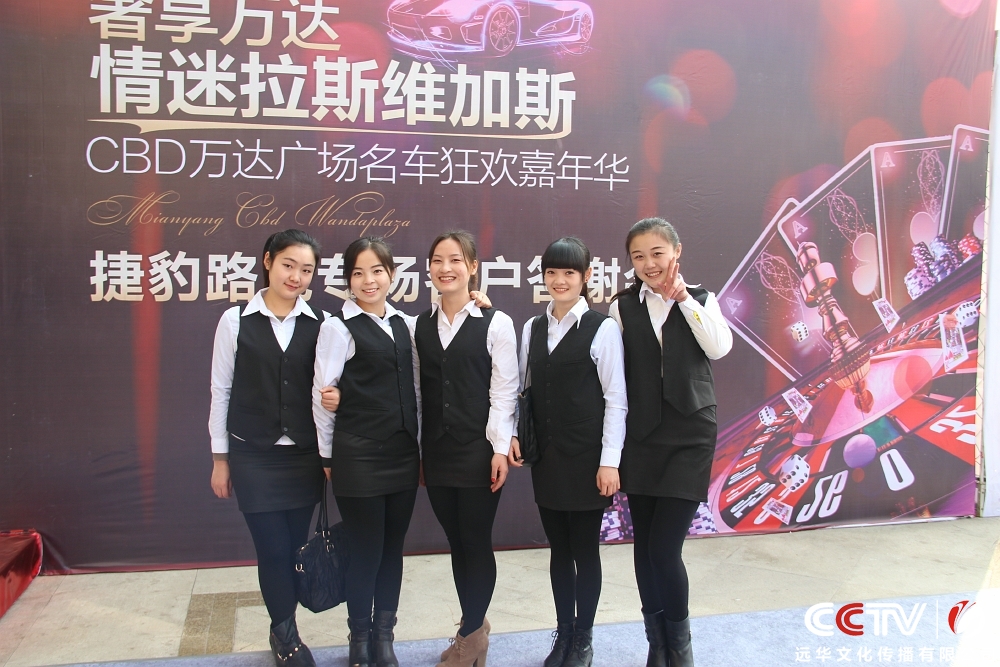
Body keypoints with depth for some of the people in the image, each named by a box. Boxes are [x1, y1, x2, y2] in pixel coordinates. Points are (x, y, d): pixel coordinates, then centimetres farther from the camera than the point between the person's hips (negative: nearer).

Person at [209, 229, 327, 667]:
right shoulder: (236, 320, -3)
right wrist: (220, 458, 3)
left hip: (305, 456, 1)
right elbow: (221, 390, 1)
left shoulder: (321, 324, -1)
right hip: (254, 456, -1)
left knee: (294, 547, 8)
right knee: (273, 550, 1)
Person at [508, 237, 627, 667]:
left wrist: (610, 461, -12)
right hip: (545, 457, 4)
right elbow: (520, 388, 11)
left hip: (586, 458, -4)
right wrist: (511, 435, -2)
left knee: (585, 550, 8)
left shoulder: (602, 328, -9)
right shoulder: (532, 328, 7)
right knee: (558, 550, 14)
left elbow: (615, 399, -10)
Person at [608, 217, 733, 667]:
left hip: (690, 436, -1)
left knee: (664, 546, -8)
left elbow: (719, 348, -13)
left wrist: (683, 297, -12)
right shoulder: (624, 307, 2)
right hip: (641, 436, 2)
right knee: (645, 545, 9)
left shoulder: (700, 300, 5)